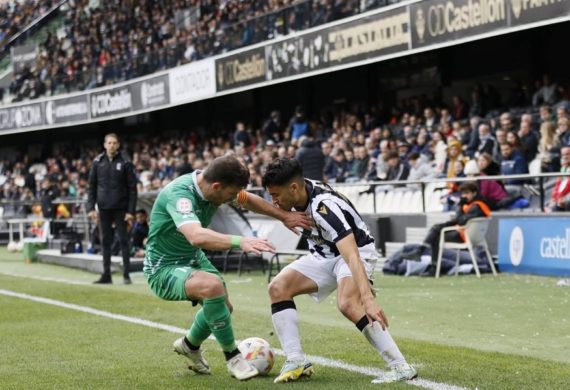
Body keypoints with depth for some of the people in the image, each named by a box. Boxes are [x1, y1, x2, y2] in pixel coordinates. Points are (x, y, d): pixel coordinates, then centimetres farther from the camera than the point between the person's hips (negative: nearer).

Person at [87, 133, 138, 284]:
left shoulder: (125, 162, -3)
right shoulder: (98, 162, 4)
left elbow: (132, 188, -3)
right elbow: (92, 186, 7)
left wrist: (131, 211, -9)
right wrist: (91, 207, -1)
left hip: (120, 208, -3)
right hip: (104, 208, 3)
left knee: (124, 240, 0)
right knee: (105, 241, 7)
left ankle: (126, 274, 4)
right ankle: (106, 274, 13)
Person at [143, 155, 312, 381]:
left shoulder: (214, 186, -8)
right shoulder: (179, 194, -33)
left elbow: (247, 200, 12)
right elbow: (196, 236, -51)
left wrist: (284, 216, 12)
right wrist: (240, 241, -59)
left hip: (193, 259, 9)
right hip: (164, 269, -9)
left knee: (222, 306, 16)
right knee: (212, 286, -32)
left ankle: (190, 345, 46)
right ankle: (232, 357, -15)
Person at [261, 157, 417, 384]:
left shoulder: (325, 208, -35)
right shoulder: (297, 193, -13)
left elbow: (352, 257, -45)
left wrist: (368, 298, -54)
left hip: (356, 250, -8)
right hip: (324, 255, 8)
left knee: (348, 304, -35)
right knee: (278, 287, -10)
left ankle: (401, 367, -30)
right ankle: (296, 361, -9)